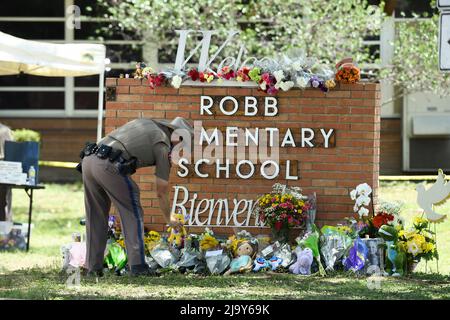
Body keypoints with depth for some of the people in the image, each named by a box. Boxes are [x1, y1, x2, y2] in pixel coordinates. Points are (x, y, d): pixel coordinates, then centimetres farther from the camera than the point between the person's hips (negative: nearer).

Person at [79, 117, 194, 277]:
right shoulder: (163, 147, 7)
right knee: (132, 214, 6)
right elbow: (161, 192, 13)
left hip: (88, 159, 7)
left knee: (95, 217, 16)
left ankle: (93, 267, 17)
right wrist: (169, 219, 27)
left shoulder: (146, 124, 26)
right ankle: (137, 265, 0)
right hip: (109, 166, -7)